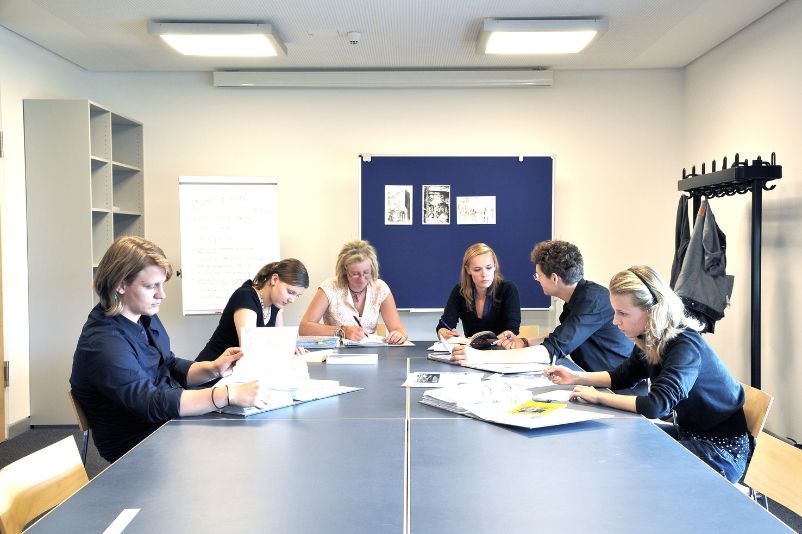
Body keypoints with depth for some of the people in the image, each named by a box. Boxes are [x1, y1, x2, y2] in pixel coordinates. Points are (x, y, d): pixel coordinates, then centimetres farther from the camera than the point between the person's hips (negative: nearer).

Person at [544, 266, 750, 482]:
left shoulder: (685, 345, -29)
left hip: (721, 448, -8)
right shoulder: (648, 339, -3)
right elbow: (623, 375, 13)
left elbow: (656, 405, -39)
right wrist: (577, 377, -1)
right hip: (689, 432, 8)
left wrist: (598, 397, -28)